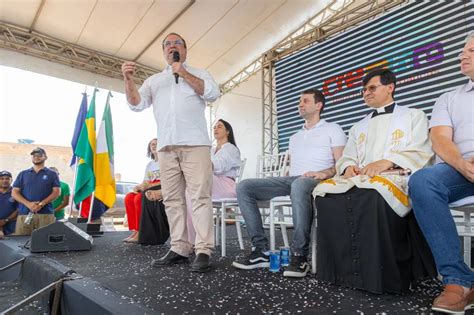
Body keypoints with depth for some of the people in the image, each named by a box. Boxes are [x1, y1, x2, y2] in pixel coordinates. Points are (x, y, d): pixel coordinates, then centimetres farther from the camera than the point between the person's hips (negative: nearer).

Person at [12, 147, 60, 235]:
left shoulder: (52, 174, 12)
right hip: (24, 213, 2)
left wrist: (41, 204, -12)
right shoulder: (23, 174, 18)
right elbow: (14, 192, 10)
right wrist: (28, 204, -8)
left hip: (46, 214, -2)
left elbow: (56, 192, 3)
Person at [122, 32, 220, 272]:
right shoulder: (154, 80, 25)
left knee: (199, 196, -11)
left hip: (195, 144, -4)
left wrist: (184, 74, -3)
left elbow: (213, 93, 0)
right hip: (166, 146, 4)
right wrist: (129, 80, -5)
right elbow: (136, 104, 13)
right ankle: (179, 248, 8)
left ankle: (203, 250, -9)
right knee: (172, 199, 2)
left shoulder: (198, 73, 18)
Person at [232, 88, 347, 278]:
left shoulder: (332, 130, 13)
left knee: (299, 185, -45)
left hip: (314, 180, -6)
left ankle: (300, 255, -34)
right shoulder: (294, 138, 32)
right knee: (244, 187, -16)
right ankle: (261, 249, -19)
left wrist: (324, 173, -19)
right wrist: (289, 179, 5)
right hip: (290, 180, 6)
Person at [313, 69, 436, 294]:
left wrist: (387, 162, -16)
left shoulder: (413, 116, 19)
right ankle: (346, 269, -25)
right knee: (325, 192, -28)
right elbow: (346, 157, 21)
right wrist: (348, 167, -4)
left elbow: (420, 154, 2)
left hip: (397, 176, -4)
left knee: (373, 193, -41)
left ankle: (380, 274, -29)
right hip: (360, 177, 5)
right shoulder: (358, 127, 32)